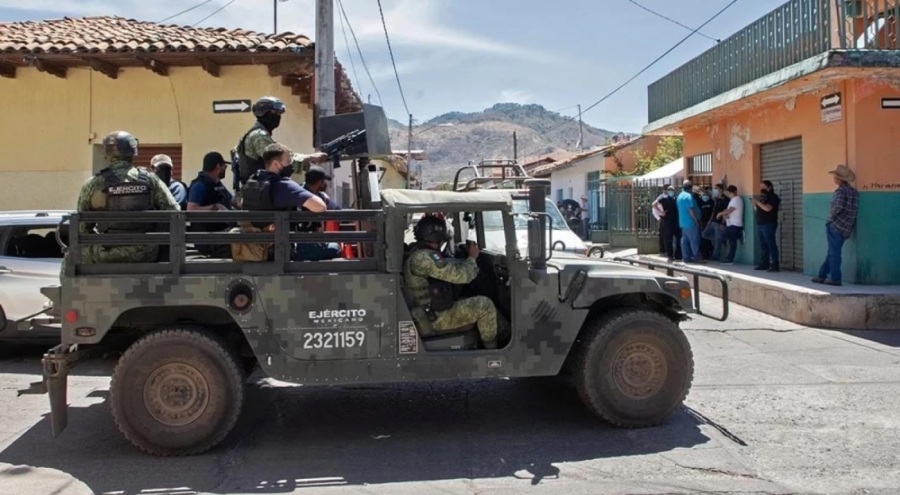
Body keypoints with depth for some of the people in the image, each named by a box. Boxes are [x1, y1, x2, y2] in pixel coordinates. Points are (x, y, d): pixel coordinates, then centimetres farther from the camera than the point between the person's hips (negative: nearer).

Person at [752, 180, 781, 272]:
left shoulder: (773, 197, -7)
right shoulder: (762, 197, 18)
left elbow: (767, 208, -22)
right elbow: (758, 209, 21)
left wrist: (757, 202, -17)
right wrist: (754, 204, 2)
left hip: (769, 224, -8)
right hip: (760, 224, 8)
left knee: (771, 244, -9)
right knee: (763, 245, 7)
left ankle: (774, 265, -9)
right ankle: (764, 263, 11)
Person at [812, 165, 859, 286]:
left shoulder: (840, 191, -11)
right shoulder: (854, 192, 12)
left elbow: (838, 206, -25)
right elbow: (855, 211, 14)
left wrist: (831, 217, -9)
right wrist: (851, 227, 19)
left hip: (835, 226, -8)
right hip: (846, 229, 8)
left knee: (834, 253, -2)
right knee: (833, 252, 13)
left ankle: (835, 278, 0)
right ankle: (822, 275, 19)